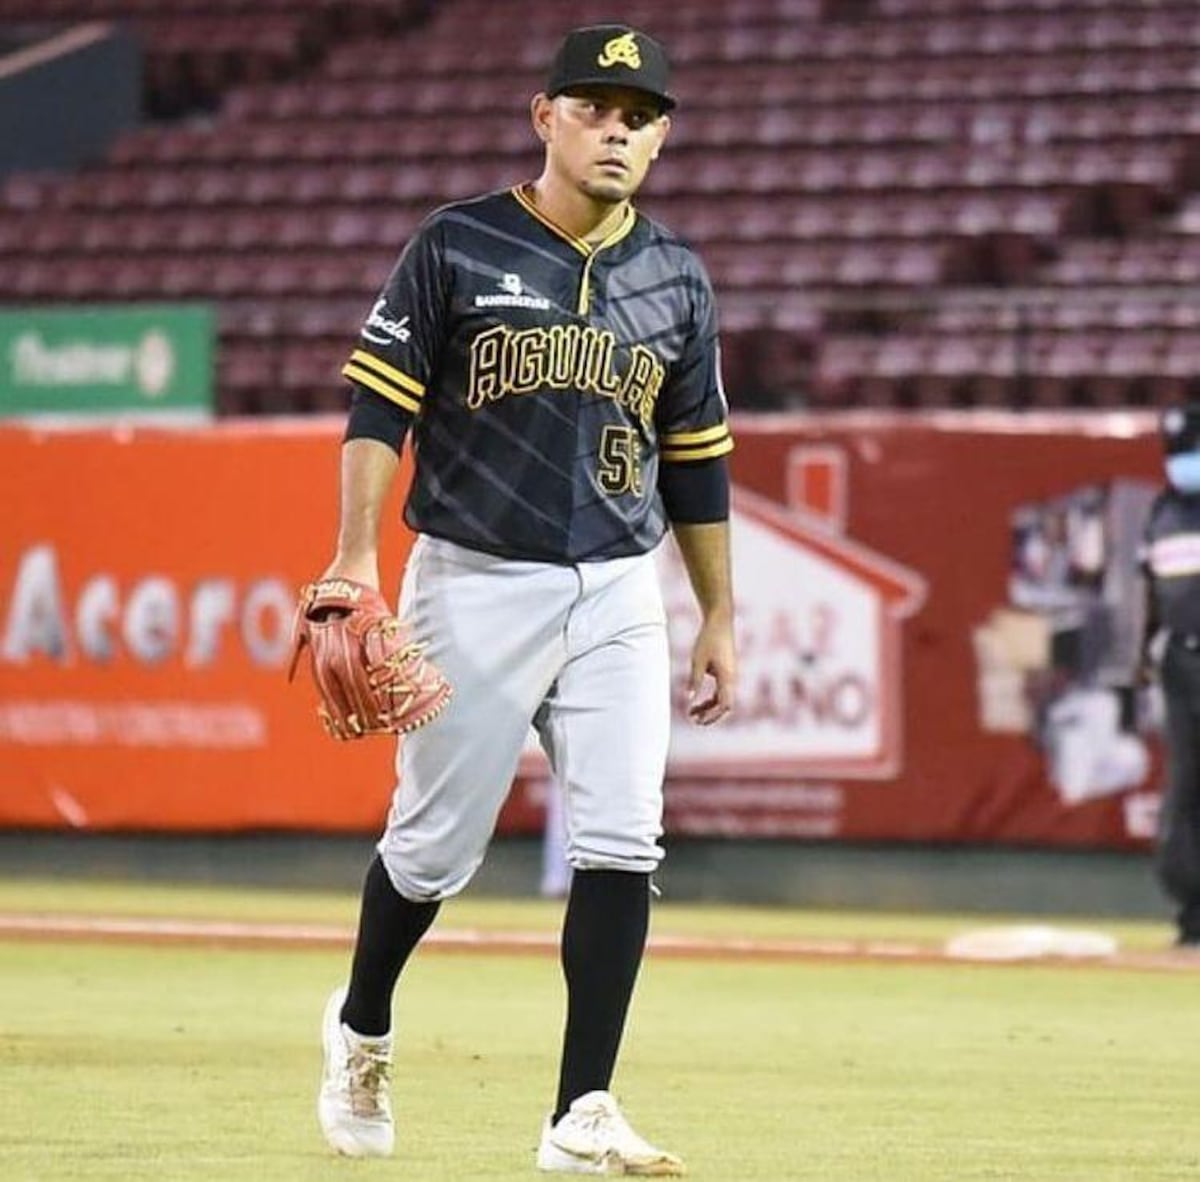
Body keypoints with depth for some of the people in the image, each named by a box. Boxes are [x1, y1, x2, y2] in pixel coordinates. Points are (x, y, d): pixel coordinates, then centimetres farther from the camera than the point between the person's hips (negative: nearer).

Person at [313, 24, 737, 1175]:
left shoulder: (674, 280, 9)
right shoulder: (456, 248, -2)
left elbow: (696, 460, 15)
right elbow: (379, 406, -5)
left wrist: (718, 618, 14)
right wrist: (356, 554, -17)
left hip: (618, 596, 3)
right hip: (475, 583, -3)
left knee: (621, 843, -9)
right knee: (436, 842, 3)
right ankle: (361, 1030, 32)